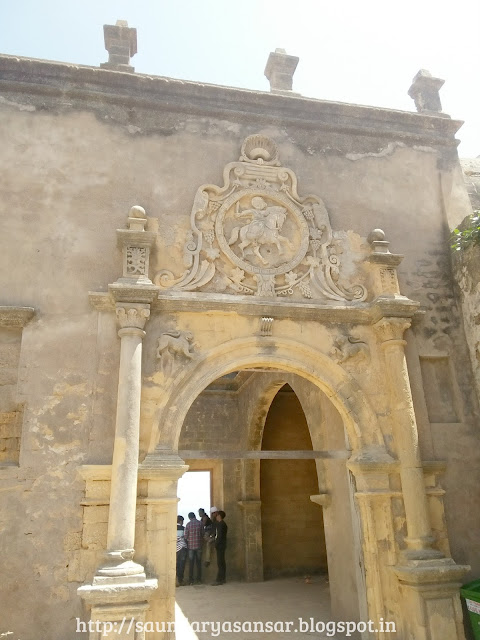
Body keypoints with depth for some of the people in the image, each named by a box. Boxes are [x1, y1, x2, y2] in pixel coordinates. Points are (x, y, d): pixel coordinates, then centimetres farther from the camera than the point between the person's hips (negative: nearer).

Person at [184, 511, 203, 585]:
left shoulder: (188, 524, -6)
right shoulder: (200, 523, -2)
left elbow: (186, 536, -5)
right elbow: (202, 534, 2)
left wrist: (187, 543, 13)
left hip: (191, 546, -1)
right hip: (199, 545, 1)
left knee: (191, 563, 5)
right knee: (198, 563, 10)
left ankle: (190, 580, 6)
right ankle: (199, 580, 11)